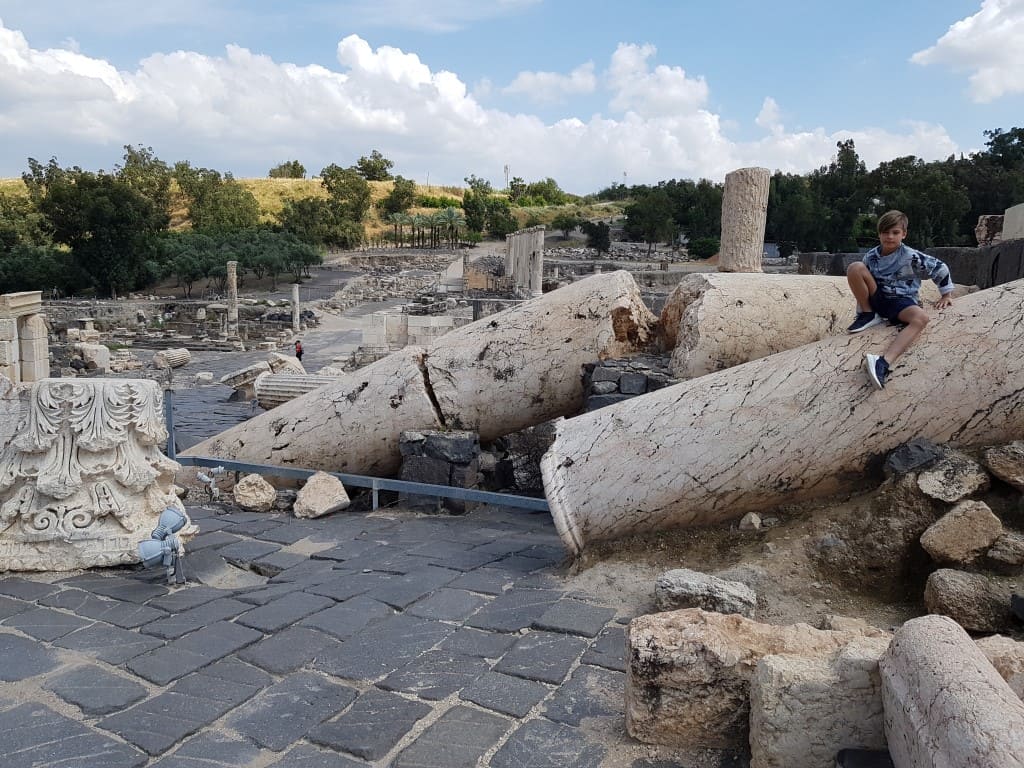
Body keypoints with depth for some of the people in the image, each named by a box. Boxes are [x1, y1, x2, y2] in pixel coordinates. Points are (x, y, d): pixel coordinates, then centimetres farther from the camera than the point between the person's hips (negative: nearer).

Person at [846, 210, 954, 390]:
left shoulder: (911, 257, -9)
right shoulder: (871, 256, 1)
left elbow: (940, 268, 0)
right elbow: (863, 281, 10)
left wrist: (946, 294, 6)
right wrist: (861, 311, 9)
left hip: (901, 302, -2)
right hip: (877, 298, 2)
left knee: (921, 317, -40)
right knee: (855, 268, -20)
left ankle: (885, 362, -60)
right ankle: (868, 315, -7)